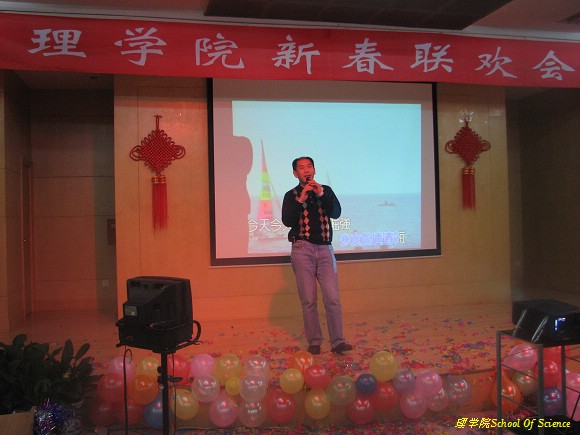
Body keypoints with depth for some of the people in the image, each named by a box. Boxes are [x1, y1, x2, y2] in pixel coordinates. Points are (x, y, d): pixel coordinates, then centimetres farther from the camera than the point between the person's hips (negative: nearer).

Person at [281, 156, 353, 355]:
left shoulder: (326, 190, 12)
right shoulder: (291, 195, 8)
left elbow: (336, 213, -3)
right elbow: (287, 221, -7)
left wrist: (322, 195, -16)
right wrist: (301, 200, -15)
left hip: (325, 249, 1)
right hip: (302, 250, -1)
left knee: (333, 298, -5)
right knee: (308, 300, 1)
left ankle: (337, 341, 0)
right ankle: (314, 341, 10)